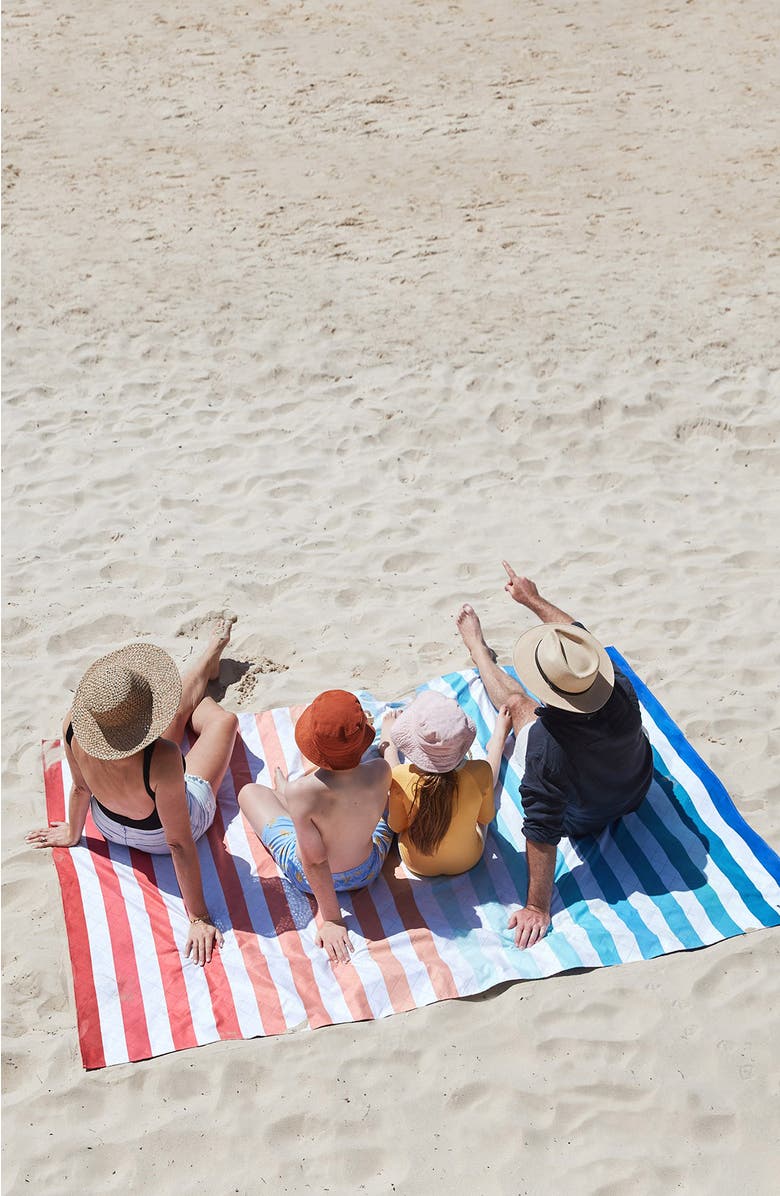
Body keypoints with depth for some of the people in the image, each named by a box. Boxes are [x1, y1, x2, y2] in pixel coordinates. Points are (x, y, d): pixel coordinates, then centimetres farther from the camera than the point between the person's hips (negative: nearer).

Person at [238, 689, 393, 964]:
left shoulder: (302, 793, -40)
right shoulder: (380, 773, -30)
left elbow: (314, 861, -29)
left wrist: (331, 920, -13)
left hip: (307, 879, -3)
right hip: (367, 872, 3)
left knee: (250, 792, 16)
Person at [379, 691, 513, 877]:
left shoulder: (401, 777, -35)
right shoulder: (480, 772, -34)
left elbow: (396, 827, -14)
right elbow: (486, 817, -12)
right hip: (467, 861, 0)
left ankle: (388, 747, 57)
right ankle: (499, 736, 56)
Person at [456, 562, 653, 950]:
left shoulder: (548, 743, -47)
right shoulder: (619, 691, -31)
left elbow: (542, 832, -40)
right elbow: (580, 636, -11)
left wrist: (537, 908, -30)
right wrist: (532, 599, 4)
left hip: (583, 820, -3)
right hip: (636, 793, 3)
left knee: (518, 704, 16)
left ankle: (477, 645, 48)